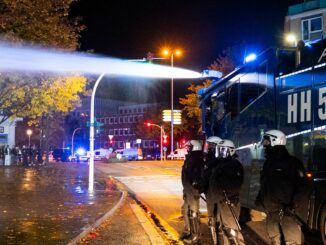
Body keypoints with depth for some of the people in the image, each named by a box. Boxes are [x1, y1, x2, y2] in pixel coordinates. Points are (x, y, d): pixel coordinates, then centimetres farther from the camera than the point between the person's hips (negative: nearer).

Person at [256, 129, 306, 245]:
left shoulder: (291, 162, -9)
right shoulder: (268, 162, 15)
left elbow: (301, 185, -14)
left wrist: (293, 204, -20)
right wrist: (260, 198, 20)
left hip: (284, 208, -8)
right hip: (271, 208, 8)